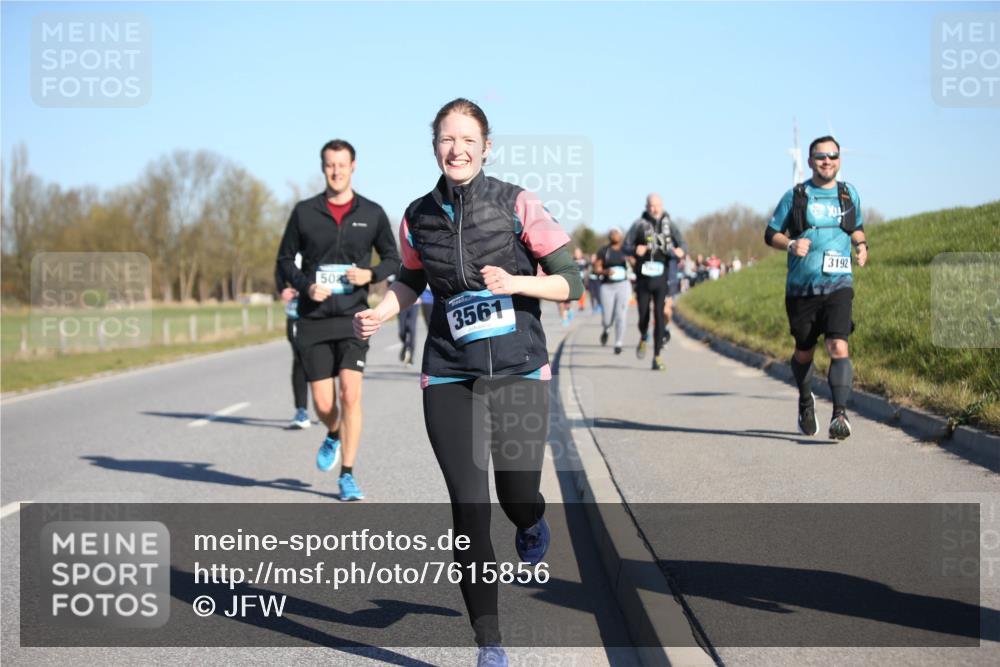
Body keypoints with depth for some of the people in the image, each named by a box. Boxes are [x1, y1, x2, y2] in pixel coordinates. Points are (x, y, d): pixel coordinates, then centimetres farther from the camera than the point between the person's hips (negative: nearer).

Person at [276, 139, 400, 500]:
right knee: (323, 403, 1)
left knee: (351, 392, -15)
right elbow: (285, 260, 10)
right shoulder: (304, 212, 4)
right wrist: (305, 285, -8)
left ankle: (347, 475, -5)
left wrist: (370, 274, -8)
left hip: (353, 317, -1)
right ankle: (334, 436, 38)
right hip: (313, 320, 1)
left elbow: (392, 259, 12)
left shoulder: (372, 213, 4)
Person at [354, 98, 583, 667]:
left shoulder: (517, 204, -6)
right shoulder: (418, 218, 2)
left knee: (519, 501, 1)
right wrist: (381, 312, 1)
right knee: (469, 512, -5)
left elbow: (571, 282, -4)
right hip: (451, 378, 1)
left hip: (520, 373, -1)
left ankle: (533, 525, 44)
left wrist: (515, 282, -21)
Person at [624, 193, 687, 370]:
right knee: (643, 315, 4)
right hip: (644, 278, 0)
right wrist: (635, 250, -23)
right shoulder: (639, 225, 0)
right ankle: (643, 339, 38)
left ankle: (657, 356, -1)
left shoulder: (669, 225, 5)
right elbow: (626, 246, 0)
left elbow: (683, 244, 6)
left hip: (662, 278, 0)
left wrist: (681, 251, -18)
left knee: (660, 316, -7)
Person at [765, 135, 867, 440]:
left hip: (838, 285, 0)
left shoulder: (850, 194, 9)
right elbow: (771, 234, 7)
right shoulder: (795, 196, 2)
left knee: (838, 347, -19)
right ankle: (805, 402, 39)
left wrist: (861, 245, 4)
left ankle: (840, 414, -22)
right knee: (804, 351, 13)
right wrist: (790, 244, -14)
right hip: (801, 287, 0)